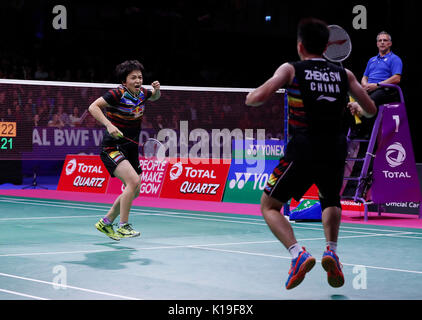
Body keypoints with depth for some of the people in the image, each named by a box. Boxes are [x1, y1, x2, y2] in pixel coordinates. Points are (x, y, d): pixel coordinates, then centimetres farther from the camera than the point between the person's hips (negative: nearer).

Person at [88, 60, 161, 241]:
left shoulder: (142, 93, 3)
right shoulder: (117, 94, -18)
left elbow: (155, 97, 25)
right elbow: (93, 107, -22)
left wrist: (157, 90, 2)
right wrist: (109, 124, -35)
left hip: (130, 149, 8)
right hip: (112, 148, -8)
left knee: (134, 191, 11)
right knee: (133, 181, -26)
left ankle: (106, 222, 28)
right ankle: (123, 226, -17)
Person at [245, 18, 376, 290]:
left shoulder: (291, 69, 1)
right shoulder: (344, 74, 9)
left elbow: (256, 99, -8)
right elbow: (371, 110, 12)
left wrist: (251, 96, 16)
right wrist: (355, 109, 35)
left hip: (302, 152, -3)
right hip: (336, 151, 4)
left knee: (269, 206, 12)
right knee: (331, 203, 32)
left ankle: (298, 254, -10)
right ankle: (331, 250, 9)